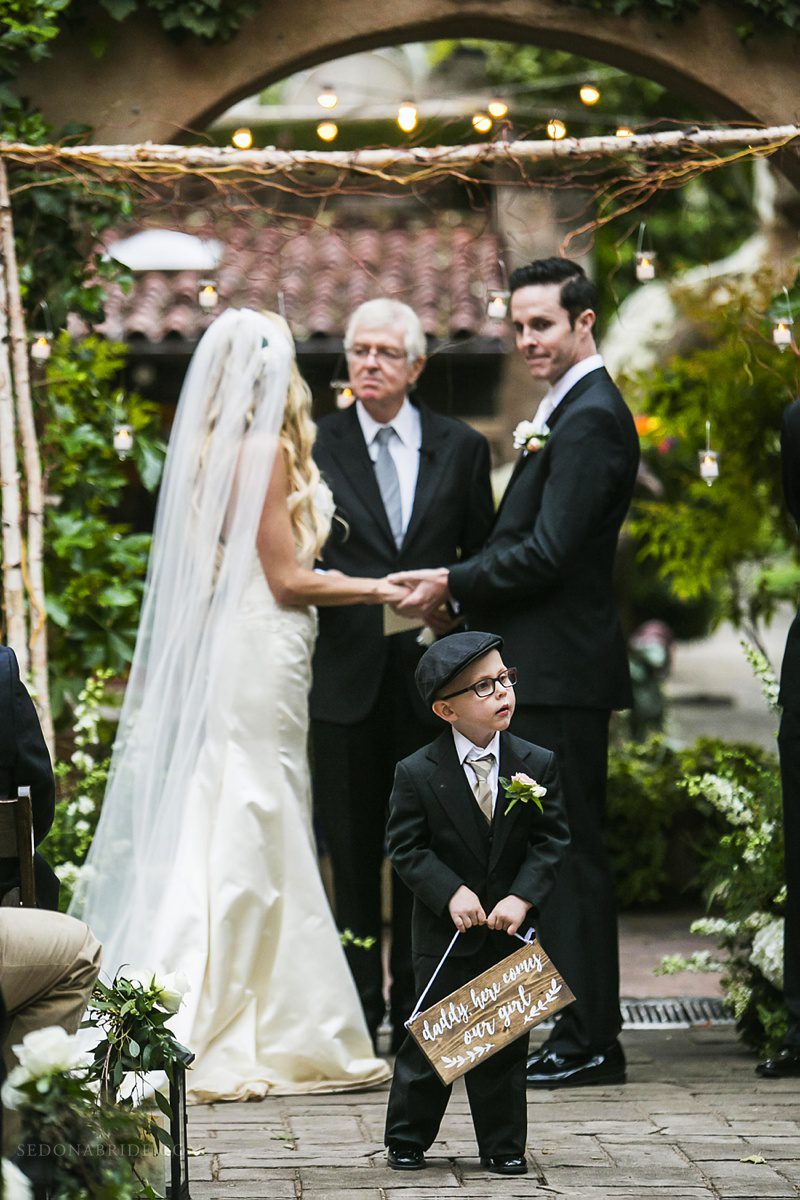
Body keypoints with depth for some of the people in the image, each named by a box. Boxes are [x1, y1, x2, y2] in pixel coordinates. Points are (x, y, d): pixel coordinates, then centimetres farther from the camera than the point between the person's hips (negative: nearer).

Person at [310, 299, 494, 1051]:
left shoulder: (461, 448, 7)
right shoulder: (314, 445, 3)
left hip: (431, 674, 1)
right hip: (347, 675, -1)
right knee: (351, 849, 3)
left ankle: (416, 1011, 13)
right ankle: (355, 1012, 10)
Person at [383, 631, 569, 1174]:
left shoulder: (537, 765, -5)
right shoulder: (417, 773, -10)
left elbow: (552, 840, -3)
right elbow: (407, 846, -7)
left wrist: (522, 897, -15)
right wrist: (452, 893, -19)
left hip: (510, 927, 2)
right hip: (445, 929, -2)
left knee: (506, 1038, 6)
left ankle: (504, 1145, 17)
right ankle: (407, 1139, 18)